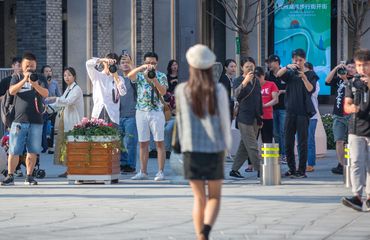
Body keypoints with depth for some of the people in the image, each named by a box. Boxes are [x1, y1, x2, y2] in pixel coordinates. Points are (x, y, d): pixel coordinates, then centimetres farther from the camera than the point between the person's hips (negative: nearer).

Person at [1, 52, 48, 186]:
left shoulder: (40, 79, 8)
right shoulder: (17, 78, 9)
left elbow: (45, 93, -9)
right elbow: (12, 91, -10)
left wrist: (35, 84, -27)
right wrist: (24, 80, -23)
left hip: (36, 121, 1)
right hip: (19, 120, -1)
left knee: (32, 151, 3)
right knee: (14, 150, -3)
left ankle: (29, 176, 12)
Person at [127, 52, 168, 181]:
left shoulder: (161, 76, 2)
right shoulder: (140, 75, 6)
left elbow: (163, 92, -12)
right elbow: (129, 75, -15)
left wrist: (154, 80, -25)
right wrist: (142, 67, -28)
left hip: (156, 111, -2)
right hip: (141, 111, 3)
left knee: (159, 142, -2)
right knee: (143, 143, 5)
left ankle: (160, 172, 0)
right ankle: (143, 172, 10)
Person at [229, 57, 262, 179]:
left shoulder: (256, 81, 15)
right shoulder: (238, 80, -4)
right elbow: (237, 95, -23)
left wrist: (260, 117, 21)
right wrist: (245, 82, -36)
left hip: (255, 118, 7)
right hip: (244, 117, -7)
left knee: (244, 146, 8)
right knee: (252, 146, -9)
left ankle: (234, 170, 13)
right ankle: (260, 170, -8)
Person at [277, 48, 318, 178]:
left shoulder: (310, 74, 5)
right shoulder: (290, 74, 12)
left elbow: (311, 89, -9)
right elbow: (278, 75, -7)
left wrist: (304, 78, -25)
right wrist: (287, 67, -25)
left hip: (303, 112, -3)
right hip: (290, 111, 3)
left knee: (302, 142, -5)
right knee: (288, 142, 4)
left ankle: (301, 170, -2)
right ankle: (291, 169, 14)